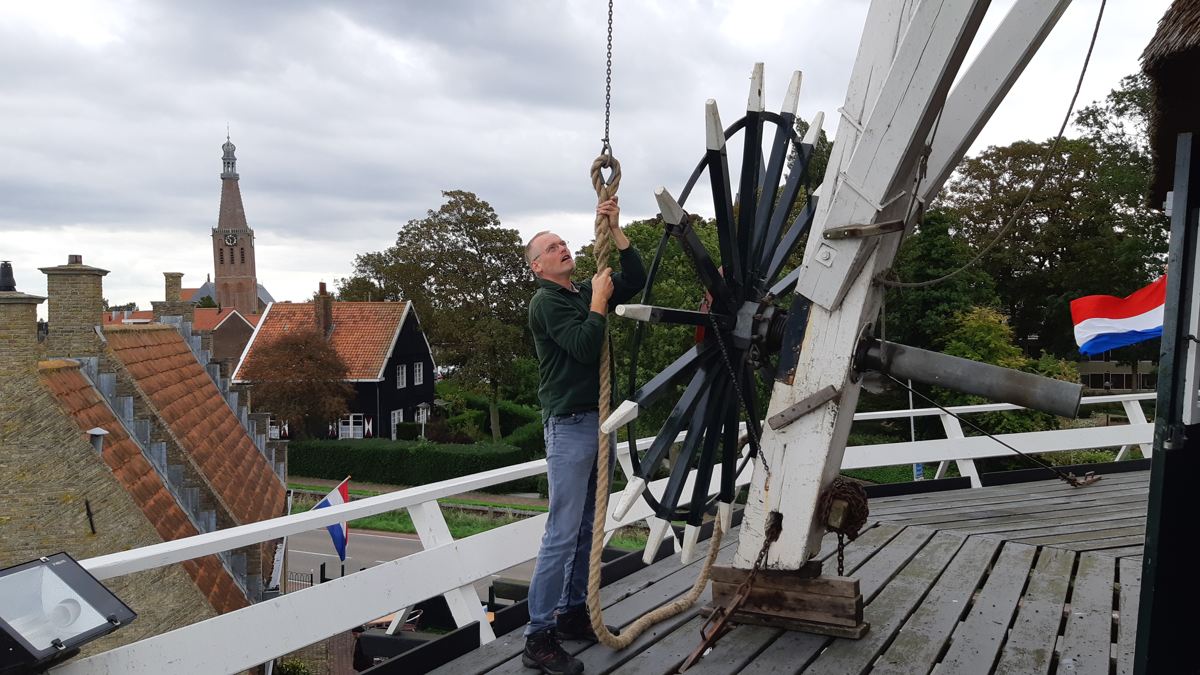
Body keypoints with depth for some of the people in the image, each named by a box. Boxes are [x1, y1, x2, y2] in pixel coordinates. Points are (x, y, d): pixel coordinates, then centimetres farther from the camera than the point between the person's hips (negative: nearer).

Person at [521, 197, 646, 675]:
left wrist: (615, 229, 1)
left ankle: (573, 613, 23)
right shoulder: (545, 302, -9)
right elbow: (586, 346, -21)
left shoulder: (586, 293, 14)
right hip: (569, 425, -8)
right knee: (562, 534, -10)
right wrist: (599, 299, -11)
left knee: (587, 528, 12)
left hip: (600, 420, 8)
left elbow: (637, 280, 7)